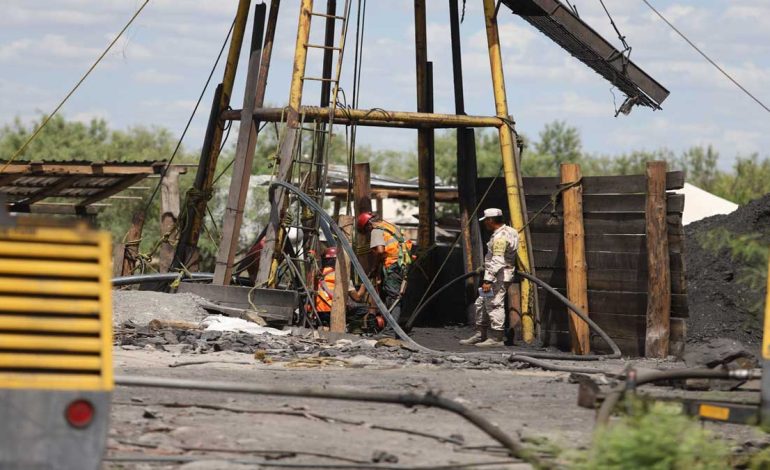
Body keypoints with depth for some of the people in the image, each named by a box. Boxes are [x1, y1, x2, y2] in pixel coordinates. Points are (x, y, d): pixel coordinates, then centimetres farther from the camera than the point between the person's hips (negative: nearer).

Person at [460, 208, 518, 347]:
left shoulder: (500, 237, -18)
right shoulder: (508, 231, 15)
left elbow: (497, 261, -24)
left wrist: (488, 280, -26)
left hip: (499, 276, -11)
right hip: (498, 276, 11)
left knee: (494, 305, -9)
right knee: (481, 303, 15)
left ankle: (496, 338, -7)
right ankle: (480, 335, 20)